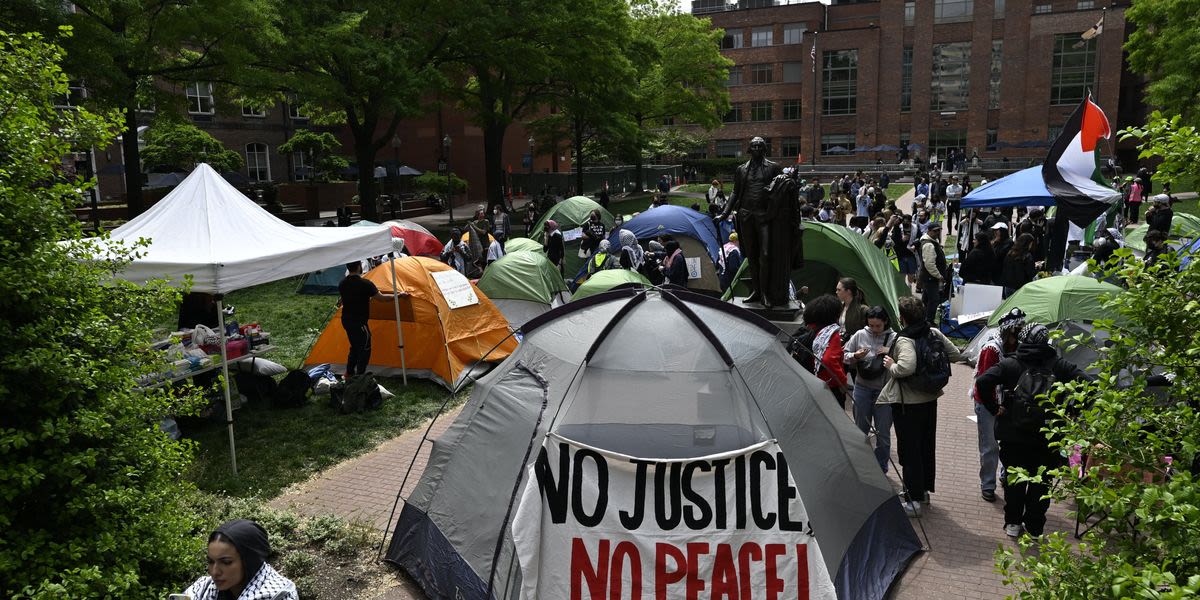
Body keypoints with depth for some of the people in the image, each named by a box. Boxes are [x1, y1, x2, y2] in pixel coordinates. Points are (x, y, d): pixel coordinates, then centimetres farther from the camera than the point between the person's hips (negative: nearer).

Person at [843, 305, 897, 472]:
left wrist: (890, 353, -23)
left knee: (883, 433, 7)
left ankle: (881, 469, 24)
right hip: (862, 388, 2)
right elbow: (844, 355, 7)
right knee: (860, 429, 16)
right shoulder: (860, 335, 0)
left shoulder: (894, 339, -7)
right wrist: (855, 356, -12)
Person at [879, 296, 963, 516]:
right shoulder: (935, 333, -1)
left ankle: (914, 500, 7)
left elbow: (907, 367, -39)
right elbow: (955, 354, 6)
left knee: (909, 450, 2)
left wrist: (891, 366, -20)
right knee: (927, 445, 21)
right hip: (930, 399, 8)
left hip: (907, 403, -7)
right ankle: (925, 490, 36)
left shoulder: (904, 340, -23)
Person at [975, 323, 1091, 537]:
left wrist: (995, 409, -6)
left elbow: (982, 383, -17)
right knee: (1040, 483, 14)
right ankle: (1034, 527, 22)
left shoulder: (1010, 364, -4)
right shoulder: (1058, 365, 1)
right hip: (1047, 438, 1)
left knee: (1014, 481, 15)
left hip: (1013, 437, -1)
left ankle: (1013, 523, 22)